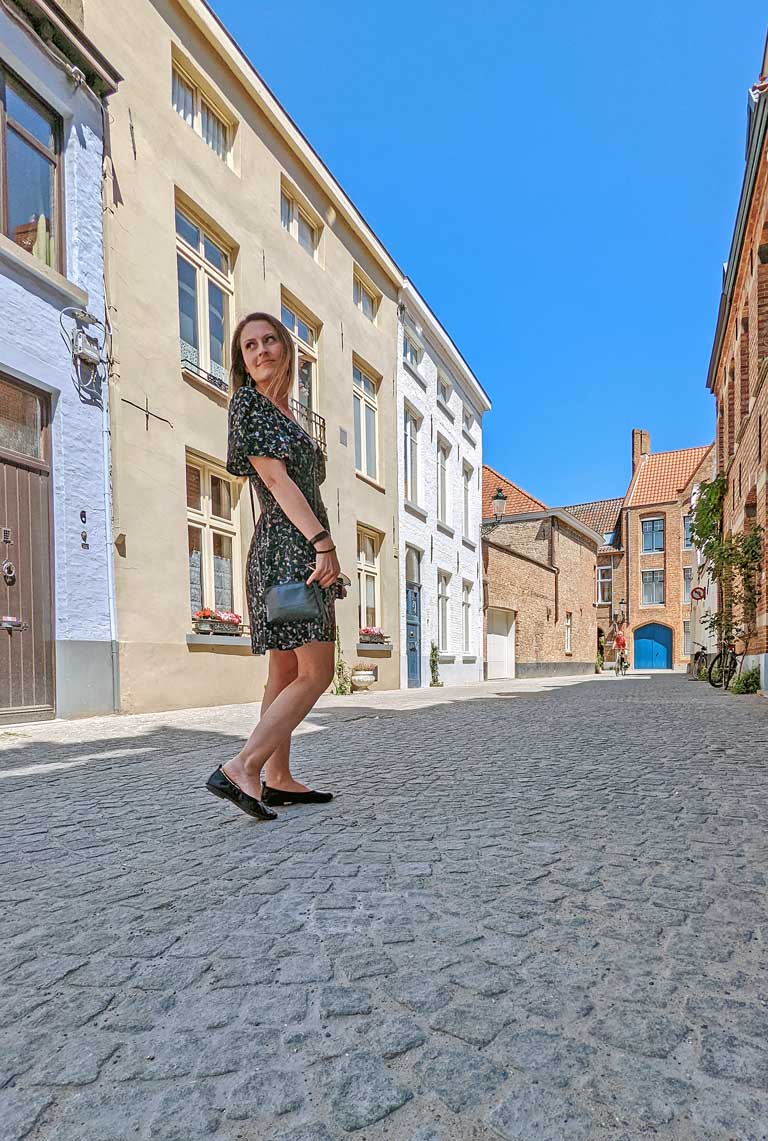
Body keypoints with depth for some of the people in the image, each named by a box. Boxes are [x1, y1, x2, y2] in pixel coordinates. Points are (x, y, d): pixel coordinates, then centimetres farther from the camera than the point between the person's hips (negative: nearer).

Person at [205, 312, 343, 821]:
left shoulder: (283, 413, 23)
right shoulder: (248, 402, -3)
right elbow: (276, 479, -14)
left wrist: (321, 547, 19)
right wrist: (324, 542, -22)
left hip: (301, 546, 9)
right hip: (290, 546, -9)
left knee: (287, 672, 8)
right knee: (315, 674, -12)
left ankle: (278, 780, 15)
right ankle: (240, 768, -11)